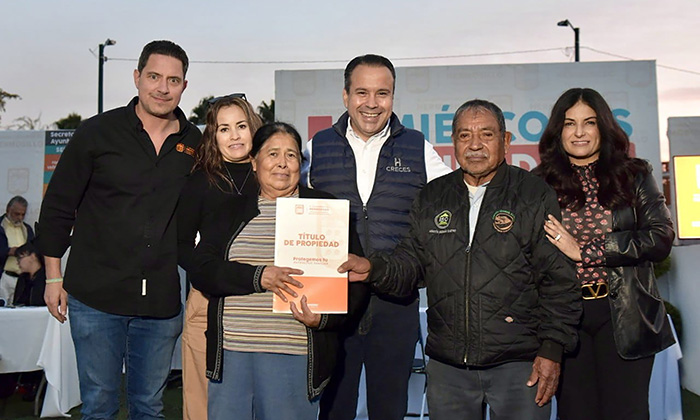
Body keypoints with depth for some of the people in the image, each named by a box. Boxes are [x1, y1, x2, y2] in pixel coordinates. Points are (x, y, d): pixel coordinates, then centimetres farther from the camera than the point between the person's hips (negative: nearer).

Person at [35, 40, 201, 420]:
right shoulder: (97, 133, -1)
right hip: (95, 297, -2)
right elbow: (57, 206, 4)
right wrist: (54, 277, 3)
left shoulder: (196, 144, 5)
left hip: (162, 303, 2)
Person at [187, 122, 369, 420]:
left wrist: (323, 318, -14)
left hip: (295, 356, -2)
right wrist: (259, 277, -15)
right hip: (229, 353, 2)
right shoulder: (230, 210, 12)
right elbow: (201, 269, 0)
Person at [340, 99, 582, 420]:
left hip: (519, 362, -3)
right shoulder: (431, 198, 9)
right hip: (447, 364, 3)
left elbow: (560, 279, -4)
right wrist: (374, 269, -9)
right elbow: (412, 264, 10)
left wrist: (552, 349, -9)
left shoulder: (536, 196, -1)